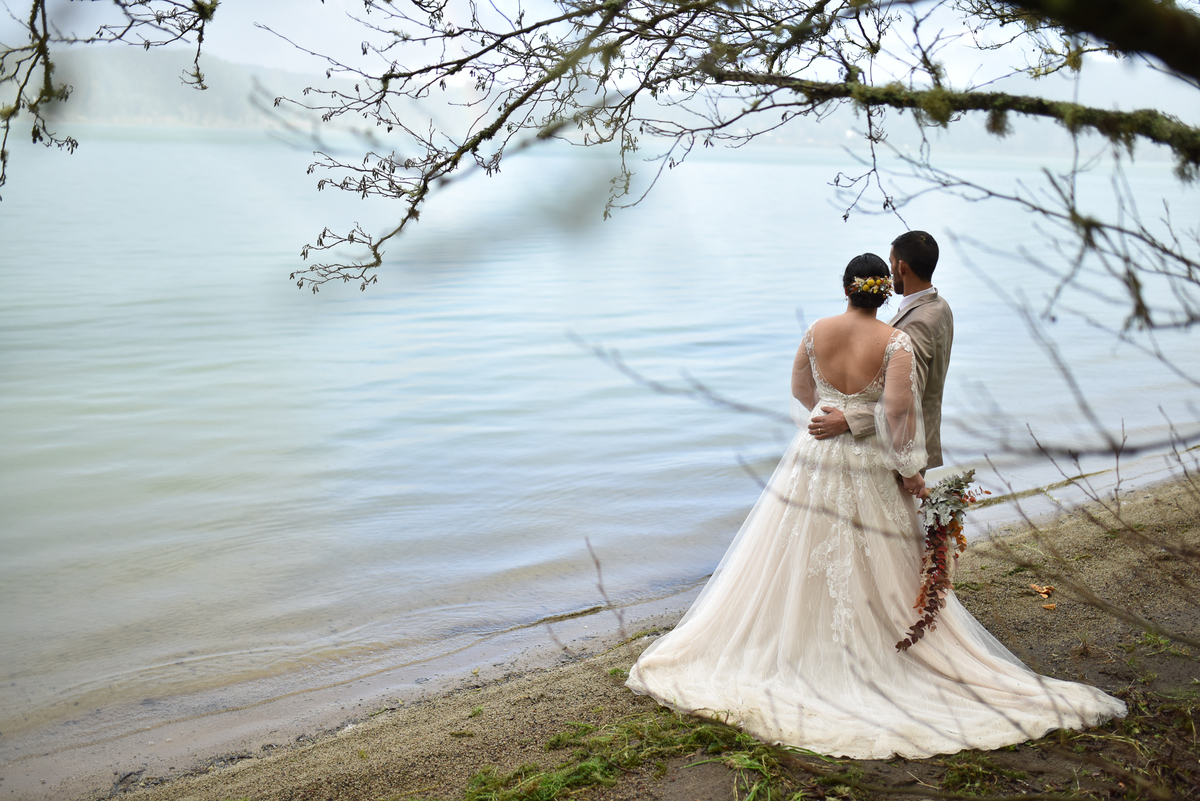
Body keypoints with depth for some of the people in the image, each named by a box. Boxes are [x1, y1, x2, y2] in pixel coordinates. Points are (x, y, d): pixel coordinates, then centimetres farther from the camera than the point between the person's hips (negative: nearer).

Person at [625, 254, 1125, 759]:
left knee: (798, 561, 13)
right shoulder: (896, 343, -14)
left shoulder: (816, 333, -2)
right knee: (880, 573, 10)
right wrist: (909, 468, -12)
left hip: (814, 459, 3)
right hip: (869, 470, -3)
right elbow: (897, 409, -23)